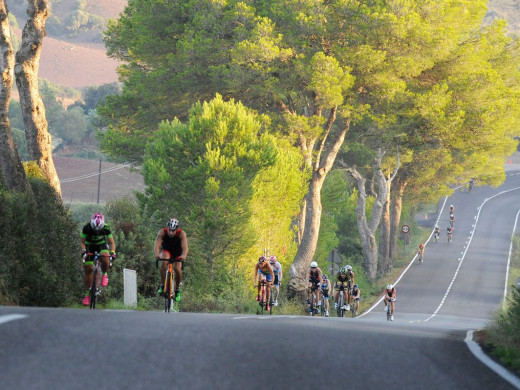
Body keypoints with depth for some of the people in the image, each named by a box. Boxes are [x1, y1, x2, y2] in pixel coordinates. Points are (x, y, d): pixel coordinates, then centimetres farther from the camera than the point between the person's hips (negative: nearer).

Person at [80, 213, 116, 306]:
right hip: (89, 246, 0)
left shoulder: (106, 228, -26)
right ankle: (87, 294, -1)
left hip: (102, 244, 0)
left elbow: (111, 242, -20)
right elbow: (82, 241, -21)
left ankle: (104, 274, 0)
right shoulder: (87, 228, -28)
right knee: (88, 269, -8)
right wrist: (83, 250, -39)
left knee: (105, 258, -32)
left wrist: (112, 253, -37)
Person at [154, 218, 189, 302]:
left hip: (178, 252, 0)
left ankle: (177, 289, 2)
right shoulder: (162, 232, -29)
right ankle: (162, 285, -16)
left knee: (177, 269, -21)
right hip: (166, 250, 0)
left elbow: (185, 247, -44)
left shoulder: (181, 233, -31)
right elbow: (156, 245, -41)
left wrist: (184, 256, -65)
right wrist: (157, 254, -62)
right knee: (164, 263, -31)